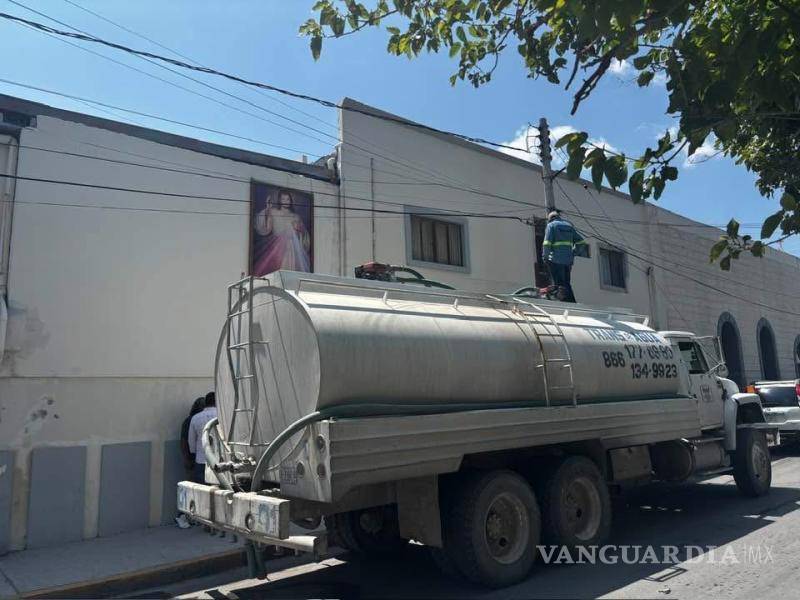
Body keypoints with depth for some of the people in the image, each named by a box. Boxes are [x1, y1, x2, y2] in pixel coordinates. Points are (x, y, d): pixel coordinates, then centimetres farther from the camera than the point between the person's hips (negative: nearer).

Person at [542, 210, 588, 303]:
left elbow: (547, 243, -10)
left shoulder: (551, 225, 3)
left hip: (556, 260, -6)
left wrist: (545, 256, -3)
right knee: (567, 284, 13)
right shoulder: (569, 225, 21)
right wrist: (574, 253, 22)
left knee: (559, 283, -7)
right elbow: (581, 241, 18)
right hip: (568, 260, 6)